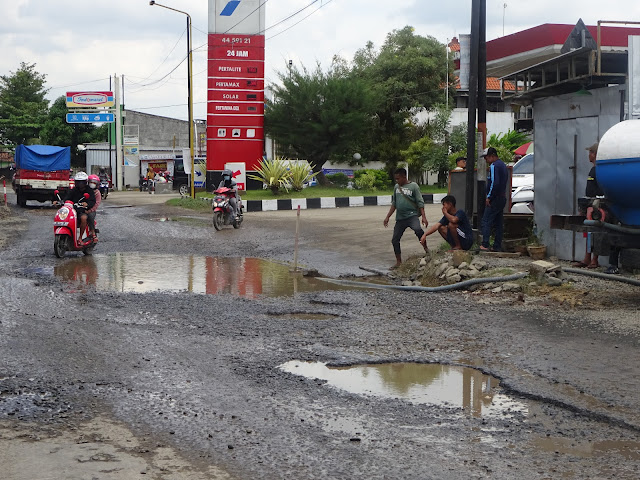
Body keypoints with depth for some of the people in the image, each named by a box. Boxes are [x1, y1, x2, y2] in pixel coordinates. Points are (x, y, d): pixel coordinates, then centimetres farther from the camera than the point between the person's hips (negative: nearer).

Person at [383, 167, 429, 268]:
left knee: (417, 229, -35)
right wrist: (387, 217, 17)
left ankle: (425, 248, -14)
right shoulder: (396, 187, 13)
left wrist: (423, 217, -14)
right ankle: (399, 262, 16)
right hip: (400, 218, 6)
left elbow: (420, 203, -5)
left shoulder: (413, 186, -3)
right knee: (395, 240, 4)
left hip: (412, 215, -6)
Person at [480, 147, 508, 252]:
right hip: (502, 198, 10)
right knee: (498, 223, 11)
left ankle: (485, 245, -10)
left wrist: (489, 197, -17)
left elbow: (494, 183, -23)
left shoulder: (494, 166, -14)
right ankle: (497, 246, 12)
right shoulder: (502, 165, 17)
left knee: (486, 221, -7)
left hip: (495, 199, -10)